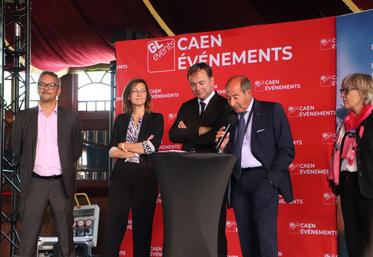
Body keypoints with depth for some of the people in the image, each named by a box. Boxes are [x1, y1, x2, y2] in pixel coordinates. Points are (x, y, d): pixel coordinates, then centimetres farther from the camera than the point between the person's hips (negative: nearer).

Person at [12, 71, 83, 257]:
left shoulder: (71, 117, 5)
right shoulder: (24, 116, 6)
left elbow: (77, 148, 12)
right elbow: (16, 148, 11)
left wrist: (66, 166, 7)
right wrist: (26, 169, 7)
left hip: (61, 183, 0)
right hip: (34, 183, 0)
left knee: (65, 234, 7)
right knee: (28, 236, 0)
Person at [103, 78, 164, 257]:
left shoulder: (156, 118, 6)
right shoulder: (121, 119, 13)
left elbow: (152, 146, -10)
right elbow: (111, 151, 3)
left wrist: (124, 146, -3)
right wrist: (139, 148, -9)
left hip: (145, 177, -2)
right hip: (121, 176, 2)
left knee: (143, 225, 4)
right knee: (114, 224, -4)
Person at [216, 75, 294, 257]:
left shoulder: (272, 111, 1)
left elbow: (287, 150, -3)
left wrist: (270, 178, -11)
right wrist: (223, 146, -6)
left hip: (263, 178, -5)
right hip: (239, 181, 5)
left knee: (265, 235, -14)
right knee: (246, 239, 6)